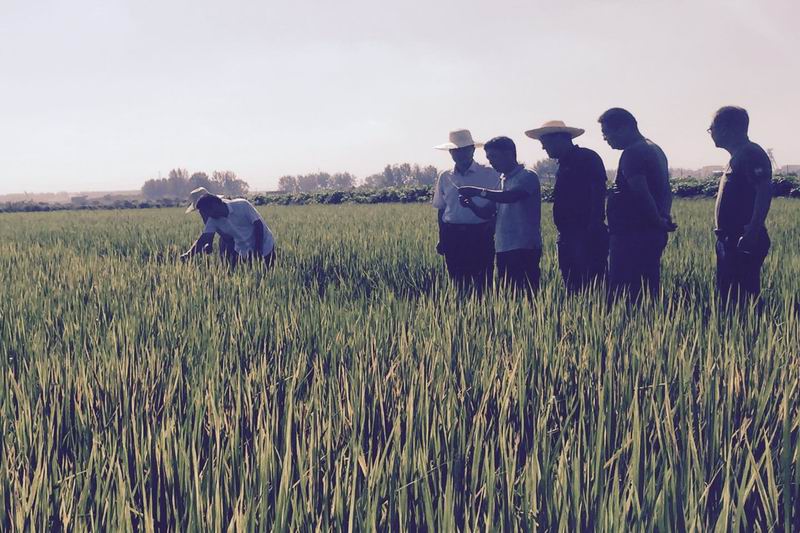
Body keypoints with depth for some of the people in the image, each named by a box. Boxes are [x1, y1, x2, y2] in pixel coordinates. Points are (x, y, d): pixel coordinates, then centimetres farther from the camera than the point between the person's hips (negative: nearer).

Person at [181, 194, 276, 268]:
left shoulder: (242, 206, -22)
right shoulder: (213, 220, -8)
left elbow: (258, 225, -20)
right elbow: (204, 239, -14)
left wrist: (258, 250, -24)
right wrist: (188, 255, -28)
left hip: (265, 247, -4)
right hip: (242, 252, 4)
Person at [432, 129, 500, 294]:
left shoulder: (489, 174, 0)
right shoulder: (445, 177, 10)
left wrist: (491, 231, -6)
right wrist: (442, 240, 13)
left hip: (481, 236, -3)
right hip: (454, 237, 3)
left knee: (483, 282, -5)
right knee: (458, 283, 6)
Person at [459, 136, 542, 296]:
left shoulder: (527, 177, -4)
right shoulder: (501, 181, 19)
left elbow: (510, 196, -23)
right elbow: (487, 213, 14)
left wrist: (480, 192, -24)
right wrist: (471, 204, -5)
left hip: (525, 247, -7)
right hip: (503, 248, 7)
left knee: (526, 294, -10)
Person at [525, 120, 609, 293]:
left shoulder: (587, 158, -5)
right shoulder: (563, 165, 21)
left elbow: (598, 193, -15)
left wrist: (593, 229, -23)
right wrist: (563, 236, 16)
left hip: (589, 238, -9)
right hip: (568, 239, 9)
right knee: (573, 289, 7)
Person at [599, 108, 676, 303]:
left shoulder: (632, 153, -13)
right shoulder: (655, 150, 19)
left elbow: (641, 193, -24)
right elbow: (666, 191, 24)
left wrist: (659, 221, -14)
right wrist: (664, 218, 12)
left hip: (633, 236, -10)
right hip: (653, 235, 10)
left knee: (622, 295, -8)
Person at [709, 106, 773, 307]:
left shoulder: (751, 154, -10)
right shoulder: (738, 156, 20)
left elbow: (765, 191, -21)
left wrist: (752, 233, -28)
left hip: (744, 242, -11)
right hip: (730, 241, 11)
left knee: (741, 298, -12)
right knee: (727, 296, 12)